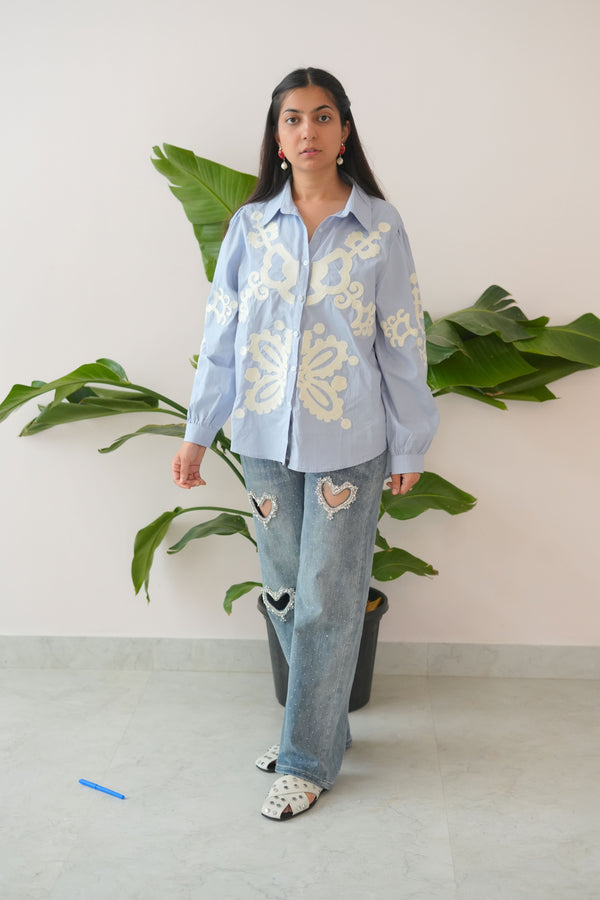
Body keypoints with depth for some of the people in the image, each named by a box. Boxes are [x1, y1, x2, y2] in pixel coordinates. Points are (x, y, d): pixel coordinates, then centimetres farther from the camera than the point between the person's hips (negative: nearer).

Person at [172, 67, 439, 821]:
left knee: (327, 603, 3)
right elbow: (221, 334, 6)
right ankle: (319, 722, 33)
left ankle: (308, 759, 18)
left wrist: (409, 446, 1)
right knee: (283, 594, 12)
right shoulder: (249, 226, 3)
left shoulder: (379, 226, -3)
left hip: (347, 443, -3)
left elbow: (403, 343, -1)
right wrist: (196, 432, 4)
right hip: (266, 440, 3)